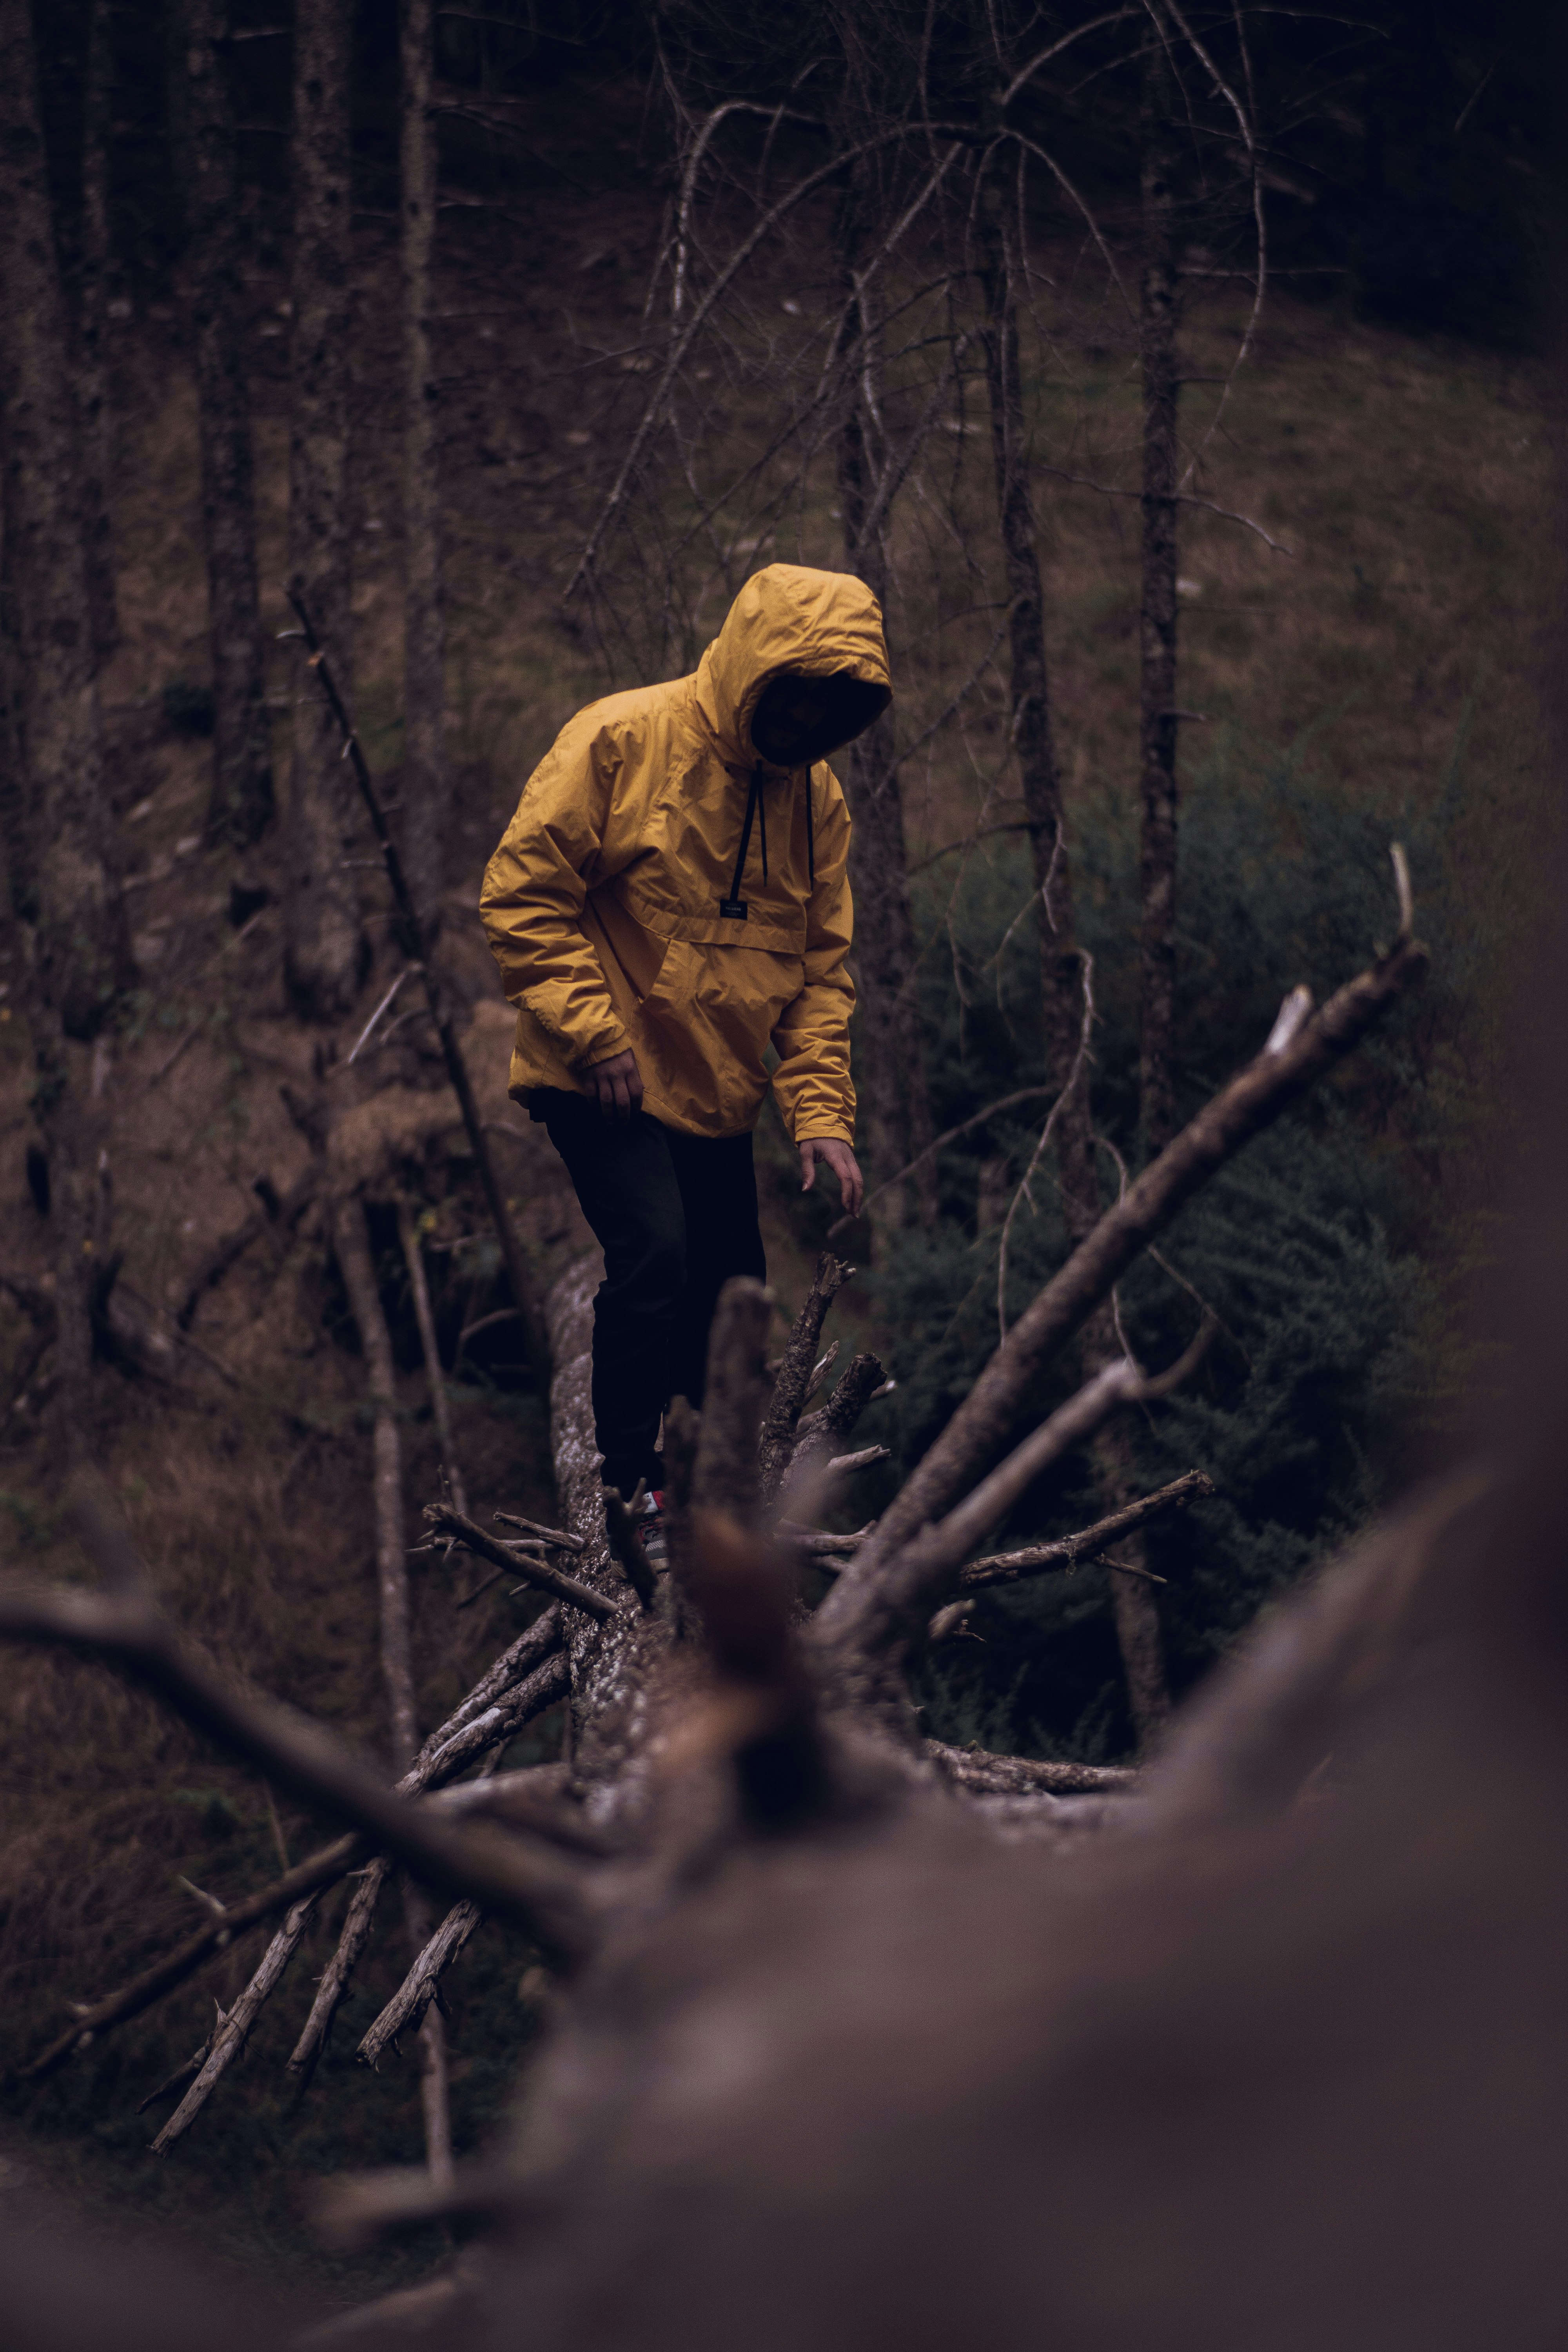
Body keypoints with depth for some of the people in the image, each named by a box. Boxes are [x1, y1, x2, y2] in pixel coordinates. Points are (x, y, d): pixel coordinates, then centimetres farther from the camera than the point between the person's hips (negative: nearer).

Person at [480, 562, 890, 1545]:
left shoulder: (817, 798, 5)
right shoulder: (620, 743, -14)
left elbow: (820, 967, 9)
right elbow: (523, 897, -13)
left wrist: (821, 1113, -3)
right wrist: (594, 1032, -20)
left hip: (717, 1092, 6)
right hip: (603, 1084, -6)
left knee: (732, 1290, 10)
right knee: (655, 1254, -21)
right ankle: (629, 1489, -8)